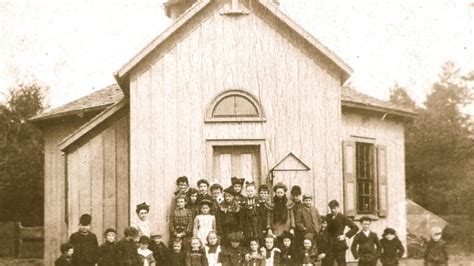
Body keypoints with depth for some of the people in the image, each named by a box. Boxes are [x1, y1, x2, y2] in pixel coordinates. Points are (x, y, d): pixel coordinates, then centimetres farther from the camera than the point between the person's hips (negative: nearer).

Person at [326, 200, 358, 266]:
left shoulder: (342, 217, -3)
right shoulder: (329, 217, 11)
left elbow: (355, 228, -5)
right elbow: (327, 229, 8)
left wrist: (345, 235, -8)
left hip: (340, 245, -4)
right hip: (330, 245, 4)